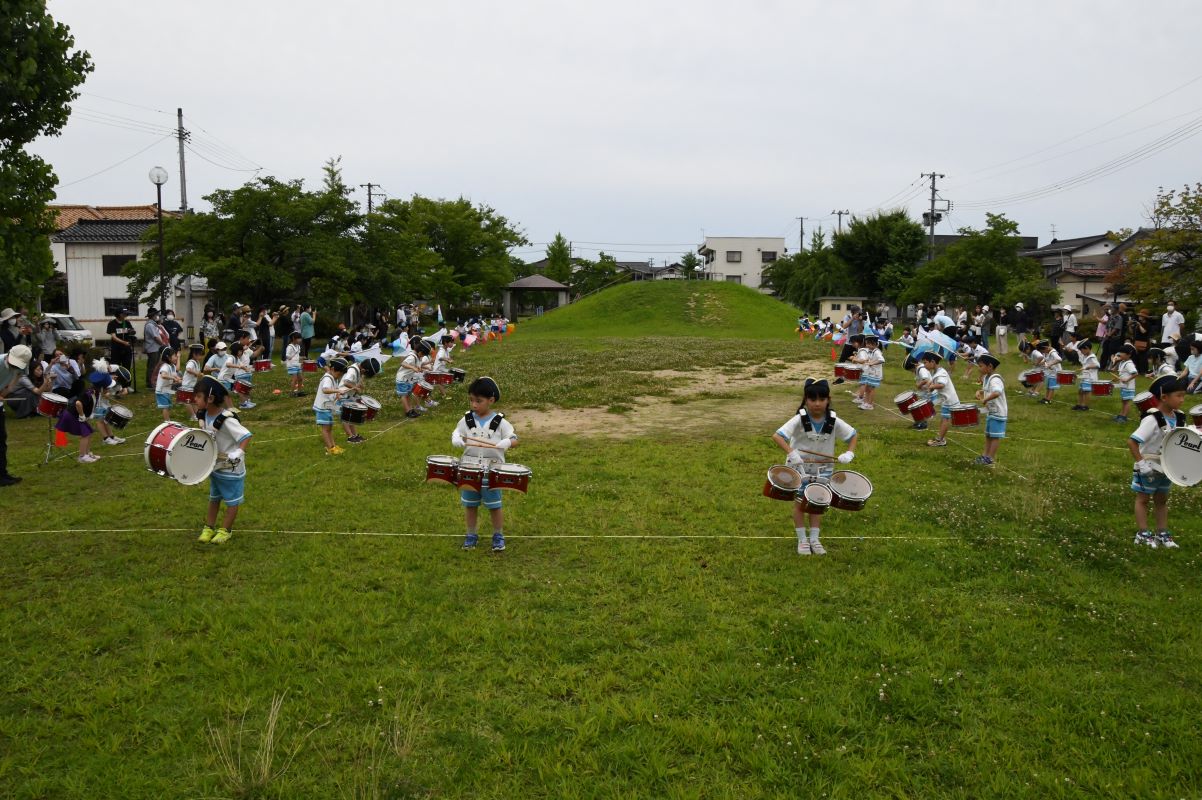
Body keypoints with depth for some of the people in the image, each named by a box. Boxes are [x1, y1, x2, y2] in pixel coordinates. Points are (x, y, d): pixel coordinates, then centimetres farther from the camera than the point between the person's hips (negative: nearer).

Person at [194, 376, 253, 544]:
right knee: (214, 498, 22)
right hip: (214, 466, 8)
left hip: (231, 468, -8)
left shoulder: (227, 419, -30)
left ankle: (226, 530, 24)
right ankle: (209, 527, 35)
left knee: (232, 500, 10)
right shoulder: (203, 415, -4)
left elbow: (246, 436, -33)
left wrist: (238, 452, -45)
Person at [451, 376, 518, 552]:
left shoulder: (500, 422, -7)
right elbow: (456, 432, 7)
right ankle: (470, 535, 30)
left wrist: (507, 442, -30)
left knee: (494, 505, 8)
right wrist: (456, 439, -17)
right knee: (470, 505, 13)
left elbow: (514, 438, -8)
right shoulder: (466, 420, 0)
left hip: (492, 472, -3)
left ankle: (498, 536, 25)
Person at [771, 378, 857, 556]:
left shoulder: (834, 421, -12)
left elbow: (852, 435, 1)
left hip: (823, 469, 3)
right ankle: (802, 540, 23)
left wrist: (849, 453, -16)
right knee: (800, 503, 10)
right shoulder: (799, 419, -21)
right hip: (799, 468, -3)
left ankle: (815, 539, 26)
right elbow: (777, 436, -29)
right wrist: (791, 452, -41)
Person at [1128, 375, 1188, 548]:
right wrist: (1141, 463, -28)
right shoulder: (1152, 419, -26)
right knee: (1143, 499, 8)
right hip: (1149, 468, -7)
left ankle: (1162, 534, 27)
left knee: (1162, 500, 17)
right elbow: (1131, 441, -30)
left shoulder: (1179, 418, -4)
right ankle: (1142, 534, 16)